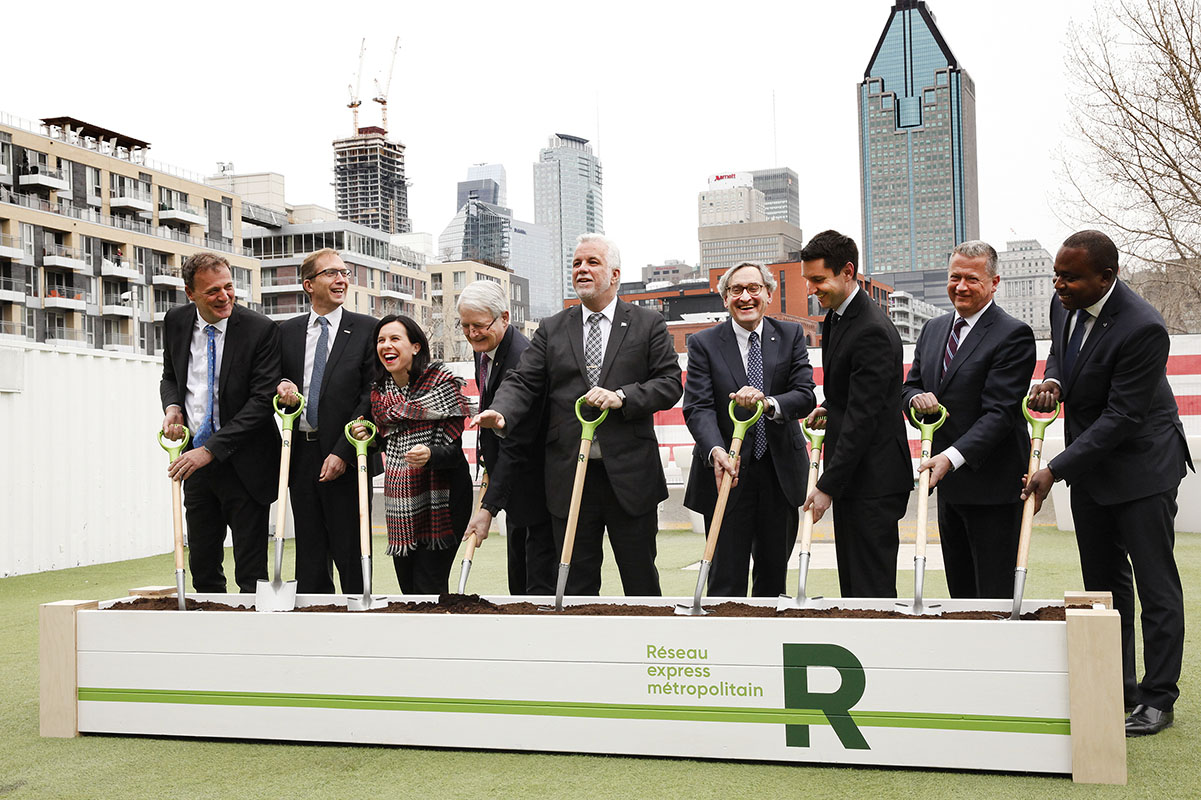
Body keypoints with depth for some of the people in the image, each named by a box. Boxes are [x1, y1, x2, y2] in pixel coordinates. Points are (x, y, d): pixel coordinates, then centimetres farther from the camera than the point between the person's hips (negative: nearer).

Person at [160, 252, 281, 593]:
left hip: (244, 465, -5)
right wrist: (172, 406, -5)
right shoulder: (176, 322, 3)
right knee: (202, 568, 14)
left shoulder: (260, 330, -14)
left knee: (251, 574, 0)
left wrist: (210, 449, -22)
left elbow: (262, 401, -17)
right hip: (195, 460, 5)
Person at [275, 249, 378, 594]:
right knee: (309, 555, 11)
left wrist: (342, 452, -14)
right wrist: (282, 386, -8)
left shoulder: (366, 329, -1)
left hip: (344, 460, -4)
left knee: (350, 553, 0)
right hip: (300, 454, 4)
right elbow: (278, 380, 18)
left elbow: (371, 396, -6)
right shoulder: (287, 331, 12)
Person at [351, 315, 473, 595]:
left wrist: (429, 455, -33)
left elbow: (453, 450, -13)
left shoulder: (441, 382, -10)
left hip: (439, 502, -6)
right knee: (408, 590, 10)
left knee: (429, 591, -8)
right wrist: (366, 437, 1)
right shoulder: (379, 390, 8)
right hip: (398, 500, 6)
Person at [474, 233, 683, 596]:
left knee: (641, 580, 7)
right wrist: (501, 413, -19)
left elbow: (670, 383, -2)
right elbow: (523, 382, 2)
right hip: (569, 475, 2)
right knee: (576, 583, 8)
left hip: (629, 474, -2)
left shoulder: (648, 324, 5)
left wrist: (622, 397, -17)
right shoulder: (552, 329, 10)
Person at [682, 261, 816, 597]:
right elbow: (698, 407, -11)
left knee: (774, 574, 14)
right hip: (728, 472, -2)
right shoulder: (704, 343, -1)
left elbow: (805, 396, -7)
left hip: (780, 473, 2)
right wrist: (716, 451, -30)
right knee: (726, 579, 0)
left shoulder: (791, 335, 5)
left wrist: (767, 402, -29)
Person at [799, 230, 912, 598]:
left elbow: (863, 416, -22)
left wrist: (828, 486, -20)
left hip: (873, 480, -10)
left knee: (871, 587, -5)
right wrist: (830, 409, 7)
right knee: (852, 584, 14)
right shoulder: (836, 316, 11)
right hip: (853, 475, 10)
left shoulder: (872, 331, -20)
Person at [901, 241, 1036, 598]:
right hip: (948, 483, 7)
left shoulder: (1013, 335, -12)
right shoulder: (933, 329, 13)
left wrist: (952, 457, -30)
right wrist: (916, 398, -8)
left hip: (992, 486, -7)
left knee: (995, 597, -2)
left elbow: (999, 412, -18)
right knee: (960, 593, 14)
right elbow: (909, 386, 17)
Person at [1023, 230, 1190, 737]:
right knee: (1103, 581, 13)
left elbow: (1122, 417, -26)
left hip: (1139, 464, -8)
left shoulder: (1142, 329, -28)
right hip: (1088, 465, 8)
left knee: (1155, 583, 1)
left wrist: (1055, 470, -28)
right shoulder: (1065, 306, -3)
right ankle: (1116, 688, 23)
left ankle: (1157, 696, 10)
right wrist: (1053, 381, -7)